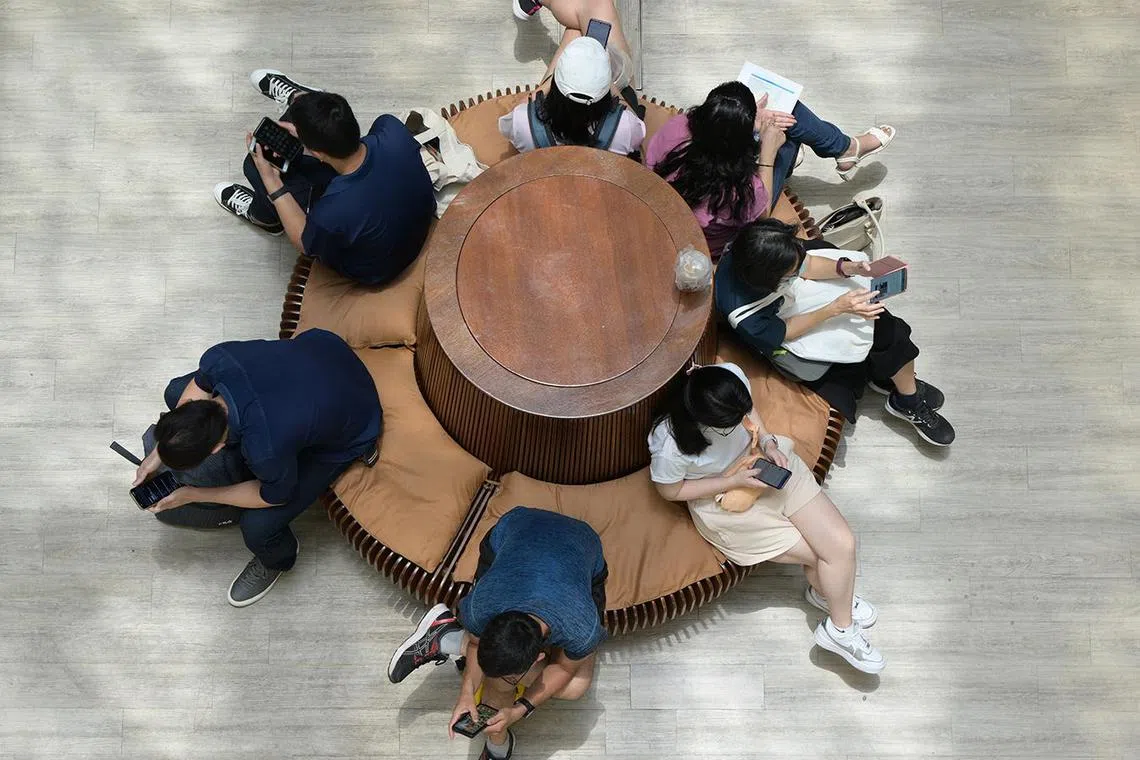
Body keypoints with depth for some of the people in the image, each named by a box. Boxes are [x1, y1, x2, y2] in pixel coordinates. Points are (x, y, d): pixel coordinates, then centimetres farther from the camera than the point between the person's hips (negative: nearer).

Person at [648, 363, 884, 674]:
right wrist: (733, 481, -21)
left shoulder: (731, 376, -24)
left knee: (843, 544, -3)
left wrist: (766, 441, -15)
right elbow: (671, 490, -14)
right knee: (822, 556, -4)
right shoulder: (670, 447, -36)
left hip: (769, 462, 5)